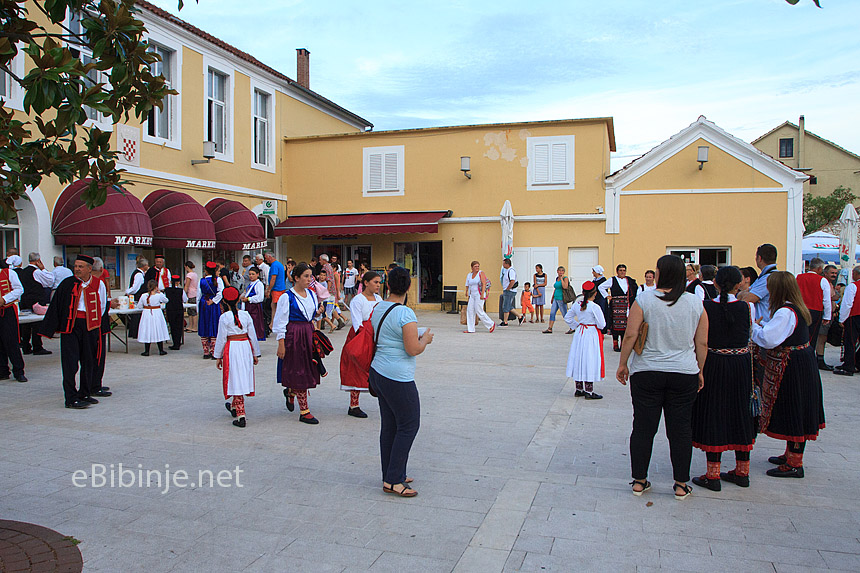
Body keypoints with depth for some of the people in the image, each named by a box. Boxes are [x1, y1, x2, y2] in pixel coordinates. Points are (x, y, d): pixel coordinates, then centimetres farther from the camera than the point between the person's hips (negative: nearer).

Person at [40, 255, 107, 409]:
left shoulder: (98, 284, 3)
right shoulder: (67, 283, -2)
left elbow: (101, 306, 15)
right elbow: (56, 305, 1)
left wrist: (94, 321, 14)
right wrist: (51, 327, -1)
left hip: (90, 326, 3)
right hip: (71, 324, -2)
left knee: (88, 361, 9)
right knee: (70, 363, -5)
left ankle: (84, 394, 22)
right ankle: (71, 399, -1)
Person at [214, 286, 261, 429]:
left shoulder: (224, 317, -9)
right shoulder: (246, 315, 2)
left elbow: (221, 338, -6)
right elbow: (252, 336, 5)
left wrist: (218, 357, 5)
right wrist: (255, 354, 15)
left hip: (231, 349, -4)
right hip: (246, 347, 4)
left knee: (235, 380, -2)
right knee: (242, 378, 18)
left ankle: (240, 416, -6)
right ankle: (234, 406, 39)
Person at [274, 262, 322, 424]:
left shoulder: (311, 294, 9)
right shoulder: (287, 297, -9)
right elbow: (280, 321, -9)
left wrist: (318, 313, 0)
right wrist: (281, 343, -13)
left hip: (309, 333, 6)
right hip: (293, 336, -6)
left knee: (308, 369, 8)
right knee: (299, 371, -1)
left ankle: (290, 391, 38)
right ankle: (304, 411, 6)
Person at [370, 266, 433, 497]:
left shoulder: (378, 308, 8)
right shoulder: (405, 313, -18)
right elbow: (413, 349, -20)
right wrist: (425, 339, 1)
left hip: (378, 372, 9)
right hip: (398, 378, -9)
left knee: (389, 426, 14)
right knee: (409, 425, 1)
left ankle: (391, 476, 23)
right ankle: (393, 480, 4)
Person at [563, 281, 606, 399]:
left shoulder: (576, 305, 0)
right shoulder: (595, 307, -17)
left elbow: (567, 318, 9)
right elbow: (602, 325, -15)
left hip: (579, 334, 6)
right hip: (592, 335, -6)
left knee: (578, 359, 12)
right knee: (590, 361, 0)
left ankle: (579, 389, 20)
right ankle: (589, 391, 4)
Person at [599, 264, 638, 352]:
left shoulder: (629, 281, 10)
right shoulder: (612, 280, 1)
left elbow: (634, 291, 22)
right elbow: (601, 287, 5)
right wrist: (607, 296, 0)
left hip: (626, 306, 3)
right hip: (616, 305, -3)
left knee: (625, 324, 3)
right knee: (616, 324, -5)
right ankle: (615, 344, 1)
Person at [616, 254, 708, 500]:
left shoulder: (644, 300, -8)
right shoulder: (696, 303, 0)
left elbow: (630, 336, -10)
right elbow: (702, 344, 4)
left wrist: (622, 364, 1)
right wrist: (699, 371, 15)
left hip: (646, 373, -2)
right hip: (684, 375, 2)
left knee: (643, 427, 7)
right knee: (680, 429, 10)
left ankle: (639, 481, 16)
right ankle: (681, 485, 18)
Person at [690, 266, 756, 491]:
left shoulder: (705, 308, -11)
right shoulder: (748, 307, -5)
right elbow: (750, 335, 8)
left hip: (714, 365, -3)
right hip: (741, 366, 3)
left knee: (713, 414, 4)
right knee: (740, 413, 15)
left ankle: (713, 475, 5)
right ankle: (742, 472, 26)